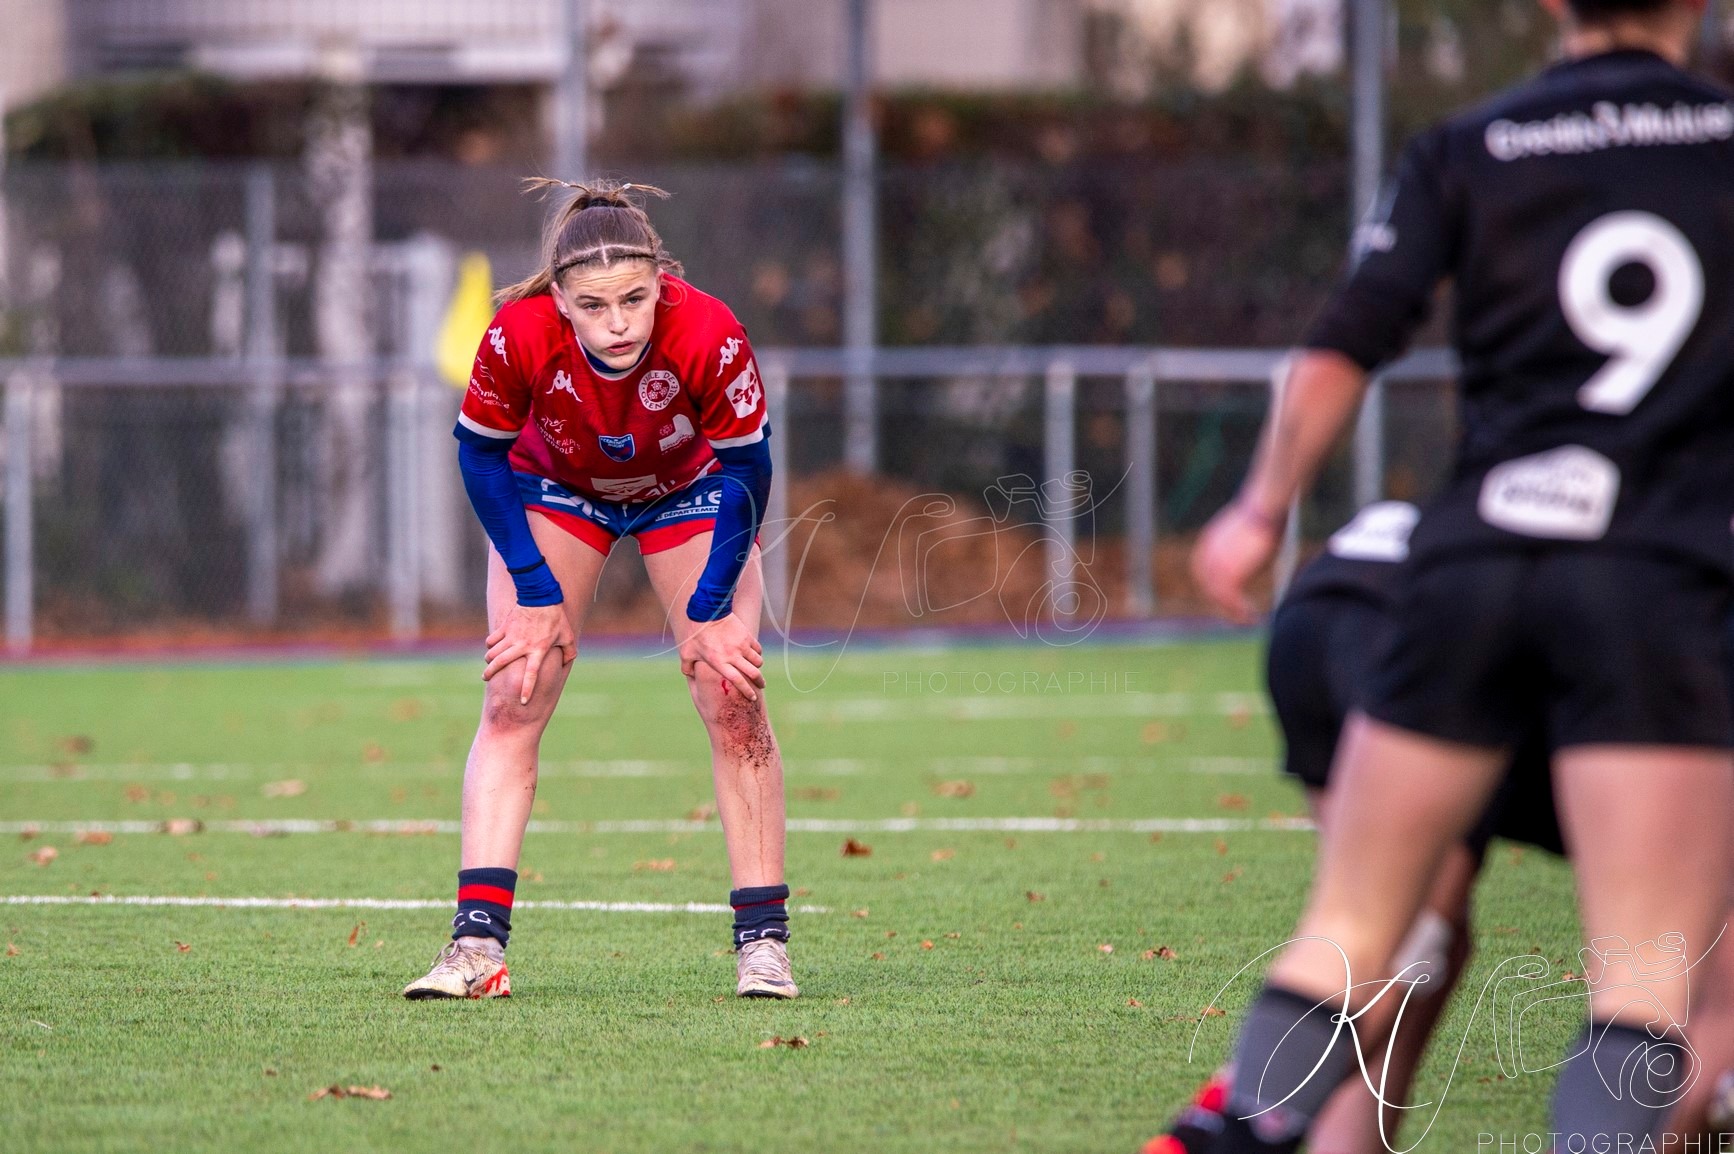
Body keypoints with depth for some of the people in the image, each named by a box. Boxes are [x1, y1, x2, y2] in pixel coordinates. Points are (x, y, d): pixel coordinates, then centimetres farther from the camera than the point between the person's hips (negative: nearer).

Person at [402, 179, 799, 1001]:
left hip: (687, 492, 0)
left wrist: (710, 612, -19)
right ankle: (477, 946, -14)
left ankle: (762, 942, 0)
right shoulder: (519, 336, -36)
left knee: (733, 703, -8)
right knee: (511, 699, -11)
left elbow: (745, 468, -21)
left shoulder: (710, 337, -38)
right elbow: (481, 456, -17)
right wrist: (538, 596, -18)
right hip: (556, 488, 0)